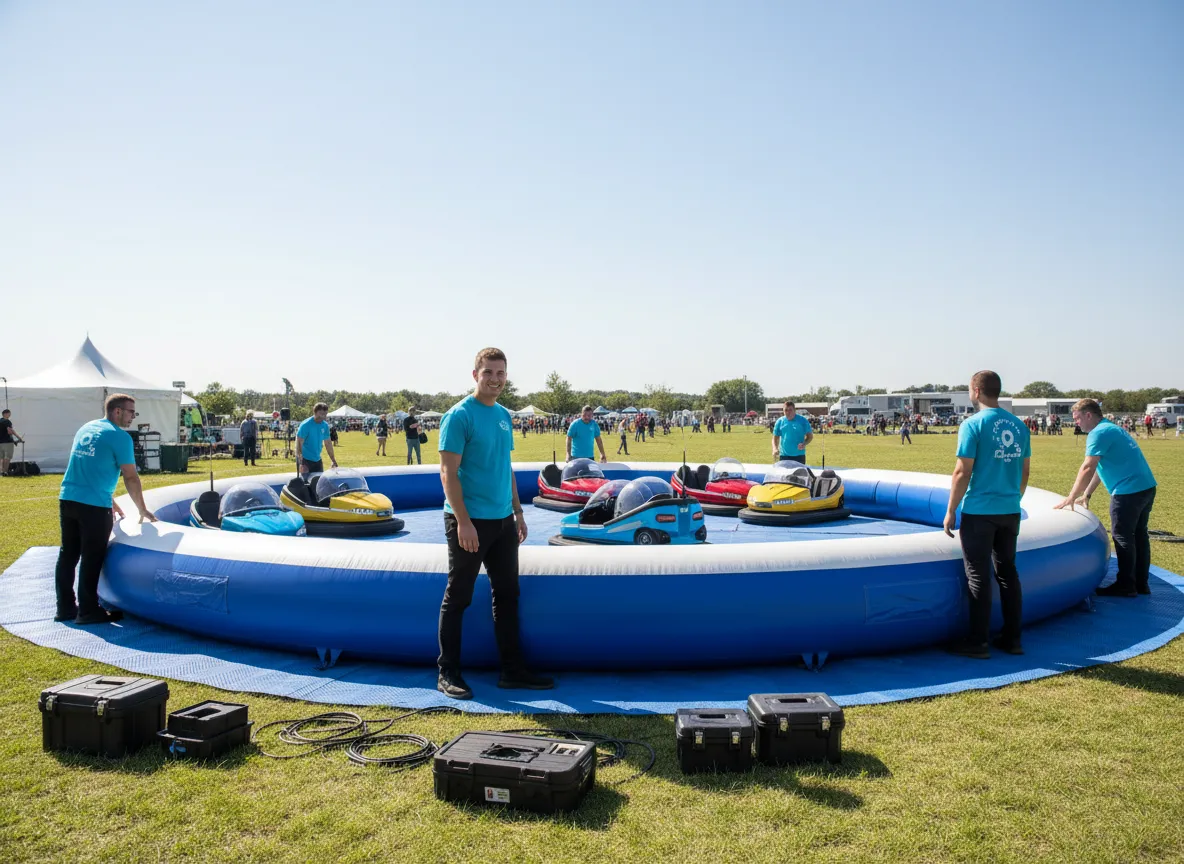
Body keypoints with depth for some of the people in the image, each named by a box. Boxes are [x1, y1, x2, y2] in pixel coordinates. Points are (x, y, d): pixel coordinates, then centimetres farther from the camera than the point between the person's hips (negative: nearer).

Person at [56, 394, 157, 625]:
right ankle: (88, 611, 7)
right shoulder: (120, 436, -7)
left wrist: (110, 499, 30)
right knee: (91, 559, 1)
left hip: (67, 499, 8)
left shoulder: (86, 428, 18)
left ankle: (65, 607, 21)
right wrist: (143, 510, 1)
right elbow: (130, 477, -8)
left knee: (68, 555, 13)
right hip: (94, 504, -8)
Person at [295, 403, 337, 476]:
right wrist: (301, 463, -26)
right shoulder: (306, 425, -16)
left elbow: (328, 443, 11)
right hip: (305, 459, -6)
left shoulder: (325, 425, 2)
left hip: (317, 459, 6)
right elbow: (299, 443, -18)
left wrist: (333, 461, 9)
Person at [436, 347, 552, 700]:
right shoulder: (460, 415, -11)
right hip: (469, 521, -8)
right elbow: (448, 472, -15)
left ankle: (512, 670, 21)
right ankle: (448, 674, 15)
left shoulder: (503, 415, 12)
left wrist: (518, 512, 15)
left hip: (502, 519, 8)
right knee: (457, 598, 3)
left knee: (507, 594, 11)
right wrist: (463, 521, -21)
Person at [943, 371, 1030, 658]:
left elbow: (963, 473, -14)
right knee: (1008, 572, 15)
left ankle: (978, 643, 8)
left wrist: (951, 511, -7)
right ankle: (1012, 639, 21)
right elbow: (1025, 470, 13)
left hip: (979, 512, -6)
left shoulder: (973, 425, -11)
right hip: (1010, 512, 6)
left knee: (978, 577, 1)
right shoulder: (1019, 425, 7)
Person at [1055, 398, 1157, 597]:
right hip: (1146, 487, 10)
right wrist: (1086, 495, 23)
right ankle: (1141, 583, 22)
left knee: (1122, 536, -1)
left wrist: (1071, 497, -13)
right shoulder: (1110, 429, 20)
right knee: (1138, 535, 15)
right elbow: (1099, 467, 23)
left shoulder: (1098, 433, -12)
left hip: (1129, 491, -10)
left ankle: (1126, 585, 5)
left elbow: (1087, 469, -18)